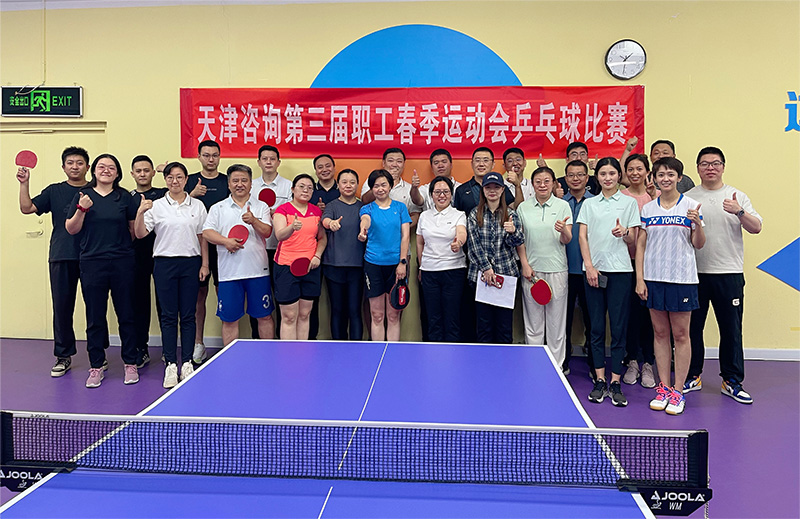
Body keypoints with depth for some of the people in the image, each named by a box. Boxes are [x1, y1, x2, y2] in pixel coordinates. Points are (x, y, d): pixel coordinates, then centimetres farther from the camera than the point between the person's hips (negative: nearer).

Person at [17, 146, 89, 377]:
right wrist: (24, 183, -2)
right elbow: (27, 208, 5)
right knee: (62, 306, 4)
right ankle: (63, 355, 16)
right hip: (61, 258, 1)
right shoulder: (54, 191, 11)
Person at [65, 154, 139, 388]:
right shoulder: (82, 196, 7)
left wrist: (141, 212, -3)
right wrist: (81, 209, -8)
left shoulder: (125, 197, 6)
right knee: (95, 318, 6)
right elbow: (71, 229, 3)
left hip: (122, 263, 0)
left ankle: (130, 364, 17)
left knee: (126, 315, 5)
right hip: (92, 264, 0)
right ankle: (96, 366, 18)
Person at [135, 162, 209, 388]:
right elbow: (140, 234, -1)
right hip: (164, 263, -1)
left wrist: (204, 264, 4)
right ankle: (171, 365, 9)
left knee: (188, 315, 4)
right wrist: (140, 213, -16)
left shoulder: (197, 206, 7)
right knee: (168, 316, 2)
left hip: (191, 263, 1)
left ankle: (187, 363, 12)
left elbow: (203, 238, 9)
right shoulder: (156, 206, 4)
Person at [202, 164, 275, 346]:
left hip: (258, 270, 0)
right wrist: (225, 241, -15)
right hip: (229, 272, 0)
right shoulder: (218, 208, 9)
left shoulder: (261, 207, 8)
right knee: (229, 319, 6)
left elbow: (267, 232, -5)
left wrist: (253, 221, -23)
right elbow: (207, 232, 1)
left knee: (264, 316, 6)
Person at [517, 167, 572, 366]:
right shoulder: (523, 207, 6)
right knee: (533, 321, 6)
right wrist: (525, 264, -2)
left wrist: (564, 231, -23)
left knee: (557, 320, 3)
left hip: (557, 269, -1)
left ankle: (557, 365, 14)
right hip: (531, 269, 1)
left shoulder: (563, 206, 3)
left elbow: (567, 240, 0)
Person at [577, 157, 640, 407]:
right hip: (593, 270, 2)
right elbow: (582, 236, 7)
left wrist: (624, 232, -16)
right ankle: (599, 381, 10)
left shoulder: (629, 202, 9)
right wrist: (589, 266, -5)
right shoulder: (589, 204, 13)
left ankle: (615, 383, 3)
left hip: (620, 270, -1)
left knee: (619, 327, -2)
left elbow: (632, 240, 7)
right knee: (597, 327, 3)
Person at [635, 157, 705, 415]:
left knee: (681, 334, 1)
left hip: (682, 278, -2)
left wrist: (698, 225, -19)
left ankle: (678, 391, 10)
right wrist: (639, 278, 1)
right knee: (660, 332, 8)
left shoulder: (691, 205, 1)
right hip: (654, 278, 3)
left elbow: (698, 245, 1)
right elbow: (640, 244, 8)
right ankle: (663, 387, 17)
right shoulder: (647, 208, 8)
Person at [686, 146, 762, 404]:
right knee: (692, 327, 7)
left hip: (729, 273, 0)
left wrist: (739, 211, -19)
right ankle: (692, 376, 21)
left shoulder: (737, 197, 7)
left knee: (731, 329, 3)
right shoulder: (687, 198, 6)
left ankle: (732, 381, 16)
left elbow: (756, 228, -2)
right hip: (694, 272, 0)